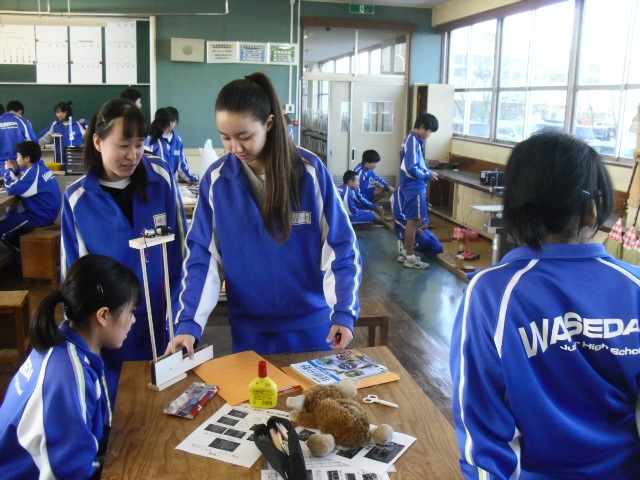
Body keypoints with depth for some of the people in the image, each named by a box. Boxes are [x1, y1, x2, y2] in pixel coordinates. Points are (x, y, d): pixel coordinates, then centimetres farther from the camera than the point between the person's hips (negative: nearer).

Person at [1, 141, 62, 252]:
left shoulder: (33, 172, -24)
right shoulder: (40, 167, 7)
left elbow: (11, 189, -24)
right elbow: (22, 184, 21)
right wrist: (16, 170, 5)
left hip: (41, 217, -10)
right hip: (46, 212, 10)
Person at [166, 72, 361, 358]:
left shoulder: (310, 171, -10)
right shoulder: (216, 179, -6)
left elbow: (340, 247, -7)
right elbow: (202, 257, -4)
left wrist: (344, 311, -17)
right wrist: (189, 323, -14)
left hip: (310, 321, -1)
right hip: (248, 326, 1)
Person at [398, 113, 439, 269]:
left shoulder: (411, 139, 14)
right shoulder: (414, 141, -19)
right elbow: (412, 168, -27)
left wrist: (426, 170, 8)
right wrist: (428, 174, -14)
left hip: (412, 186, 10)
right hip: (414, 187, -10)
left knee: (414, 220, 16)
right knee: (414, 221, -4)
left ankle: (406, 252, 24)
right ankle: (410, 258, 3)